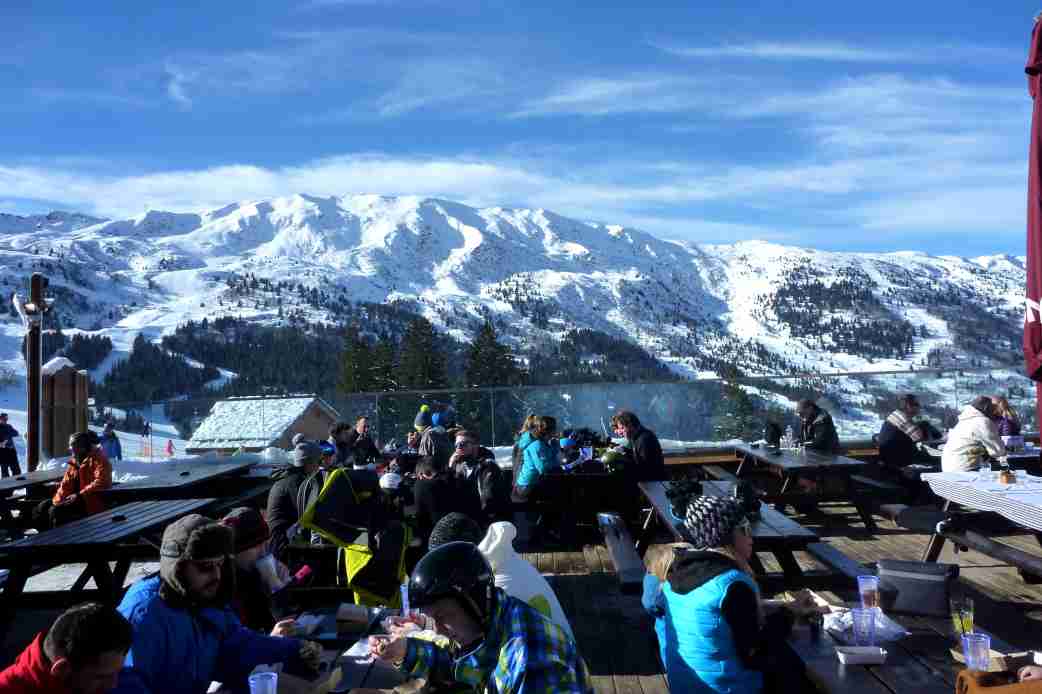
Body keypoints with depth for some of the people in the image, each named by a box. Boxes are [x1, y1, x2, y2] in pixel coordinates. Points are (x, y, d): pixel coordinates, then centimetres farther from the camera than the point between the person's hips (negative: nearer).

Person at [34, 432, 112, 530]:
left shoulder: (98, 459, -10)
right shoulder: (74, 461, 17)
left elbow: (101, 483, -23)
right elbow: (66, 484, 15)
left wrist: (80, 495, -24)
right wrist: (58, 500, -3)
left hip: (91, 503, -9)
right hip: (73, 499, 9)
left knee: (56, 511, -25)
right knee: (42, 507, -2)